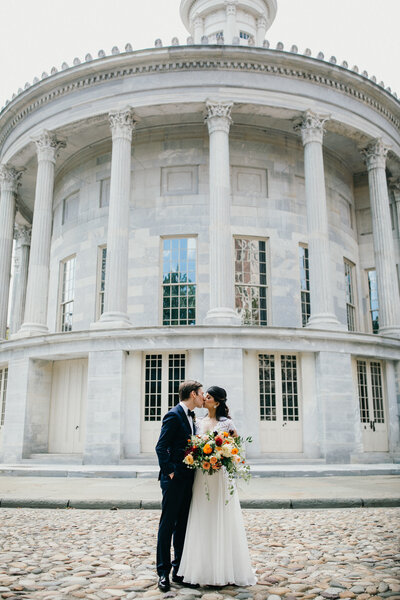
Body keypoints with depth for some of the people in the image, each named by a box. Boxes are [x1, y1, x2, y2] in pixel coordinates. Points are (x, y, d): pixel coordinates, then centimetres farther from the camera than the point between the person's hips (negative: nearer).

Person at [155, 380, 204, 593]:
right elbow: (161, 447, -16)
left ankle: (179, 570, 21)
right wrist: (169, 471, -19)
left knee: (183, 525, 13)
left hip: (188, 479, 9)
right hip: (174, 479, -9)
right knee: (167, 525, 1)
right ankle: (163, 573, 10)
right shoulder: (173, 415, -13)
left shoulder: (191, 417, 15)